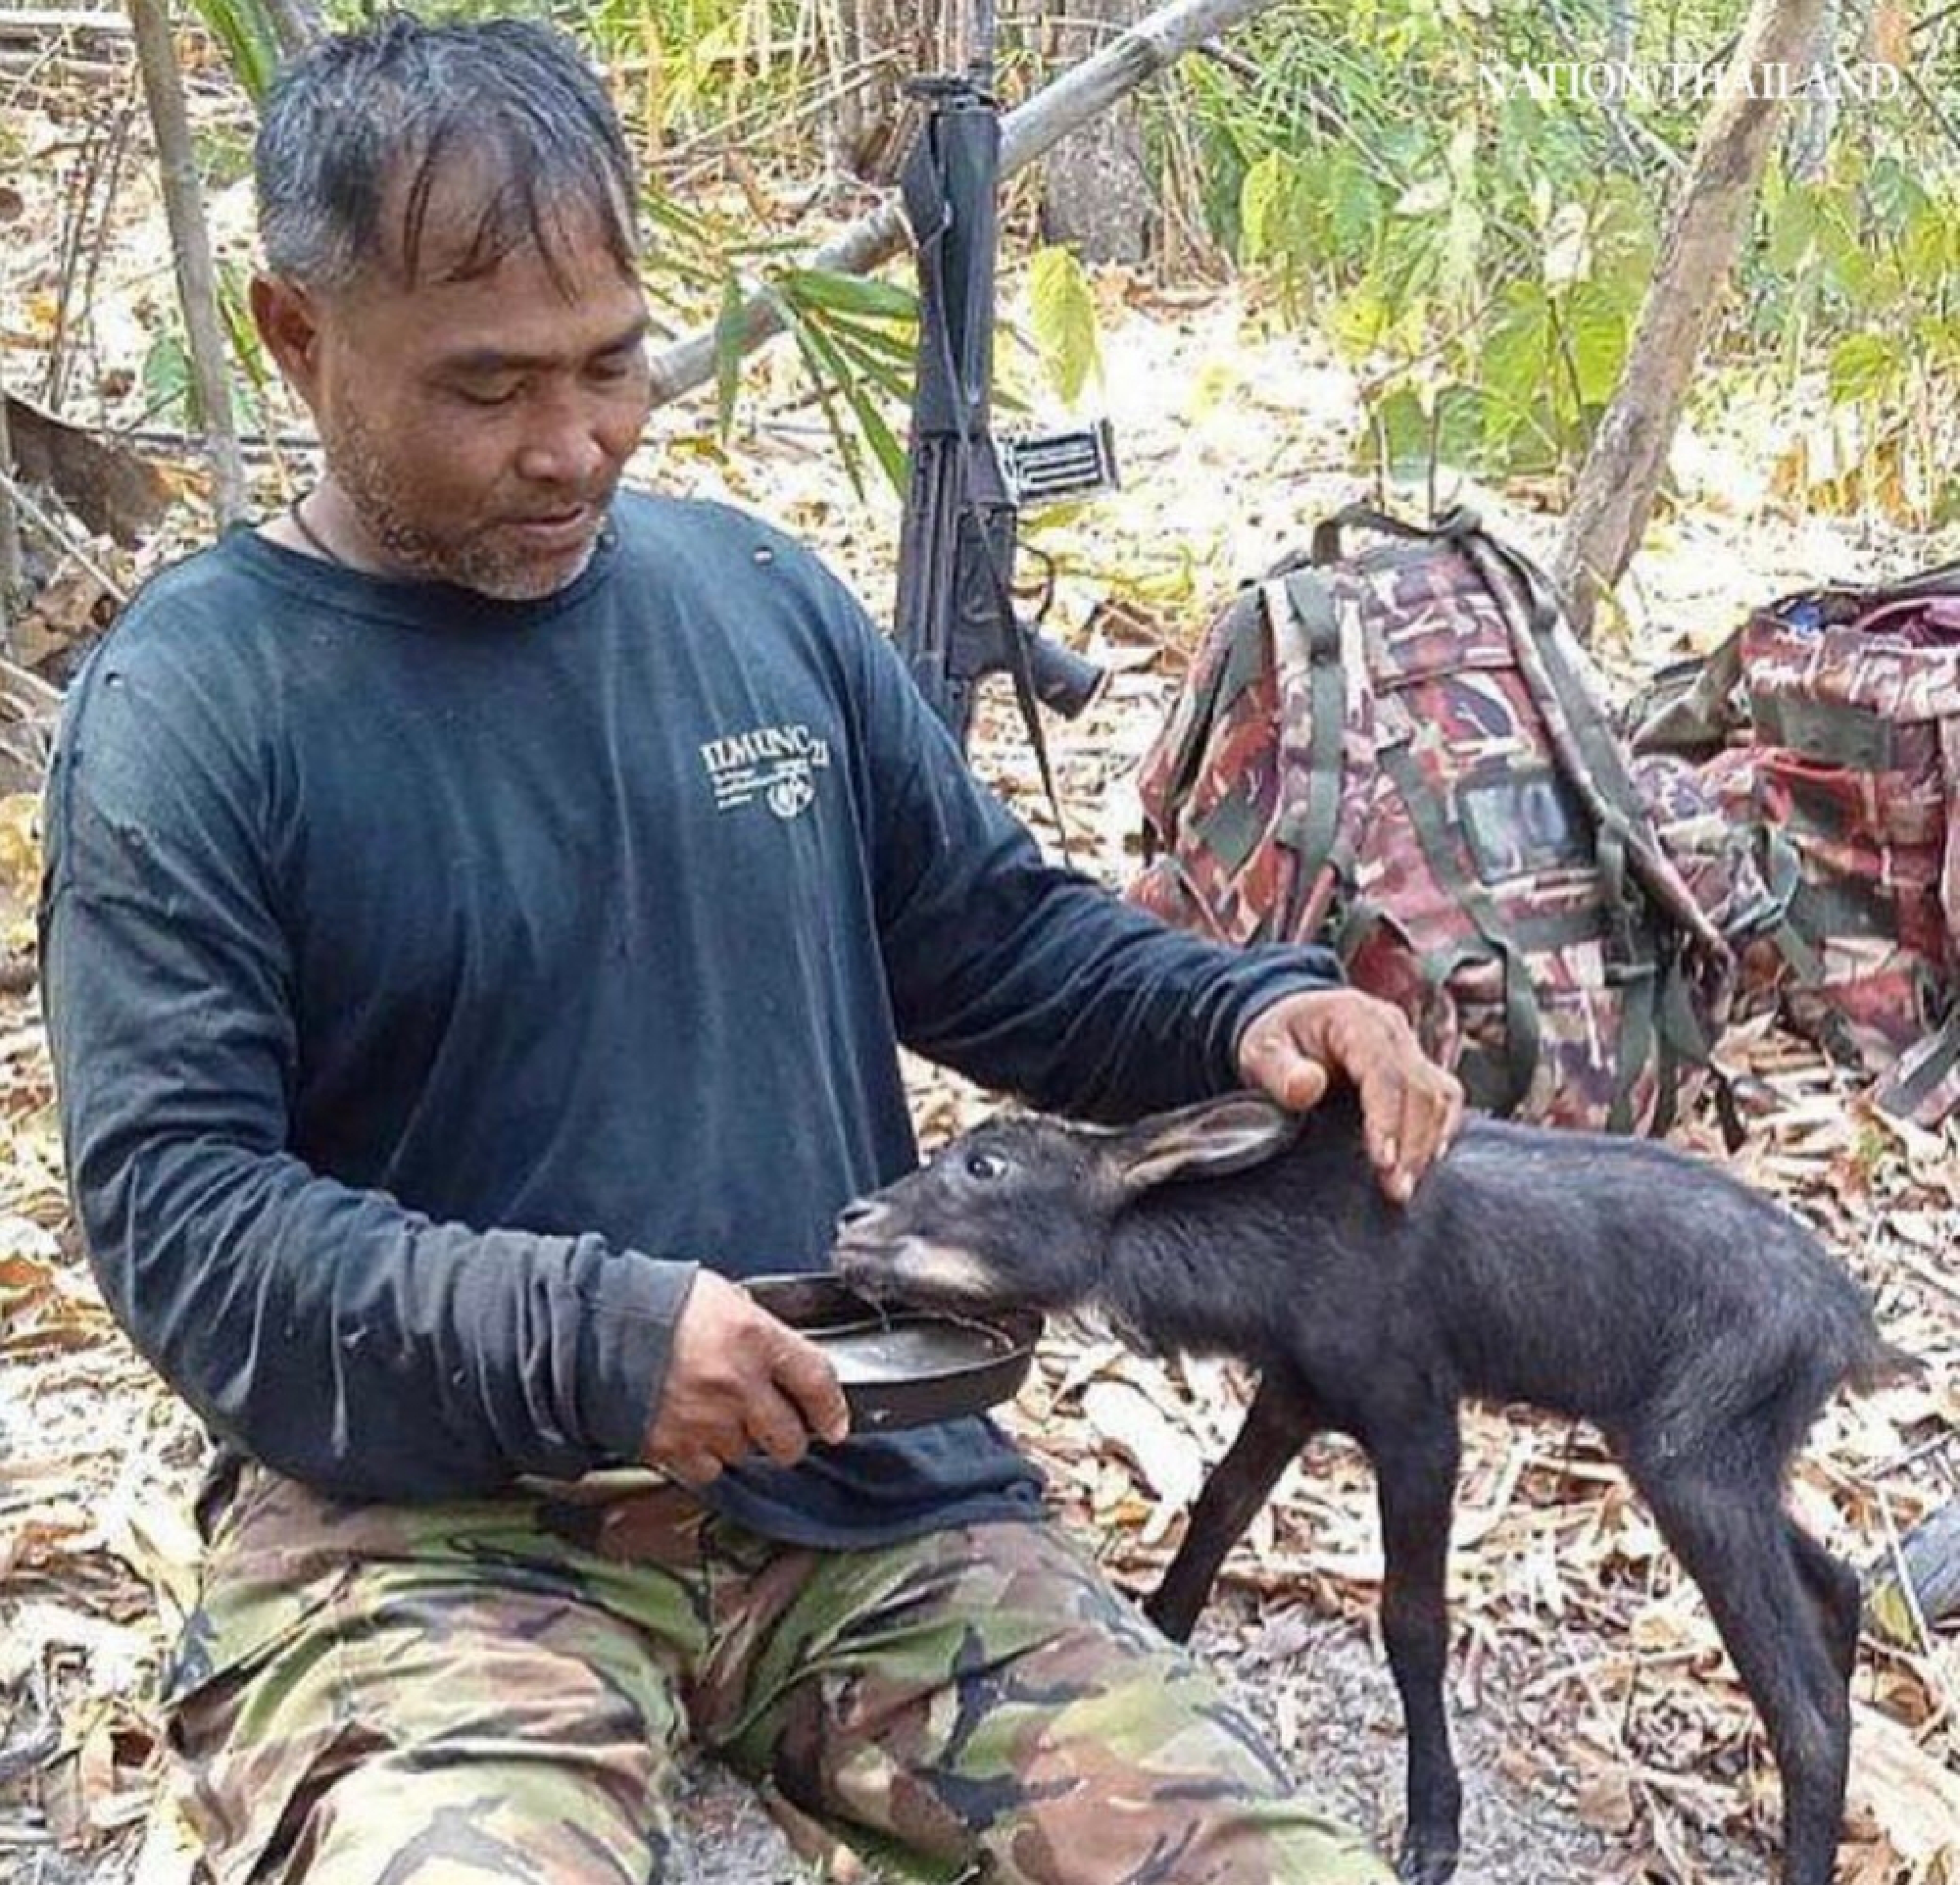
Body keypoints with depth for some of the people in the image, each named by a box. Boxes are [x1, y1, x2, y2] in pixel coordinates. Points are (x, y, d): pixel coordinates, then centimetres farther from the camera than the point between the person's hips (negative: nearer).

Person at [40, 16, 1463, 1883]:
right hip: (433, 1517, -4)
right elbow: (172, 1204, -11)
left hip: (869, 1484, 5)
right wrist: (580, 1336, -24)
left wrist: (1251, 1009, -2)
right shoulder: (187, 708, -5)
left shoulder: (755, 593, 9)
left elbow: (1004, 940, 17)